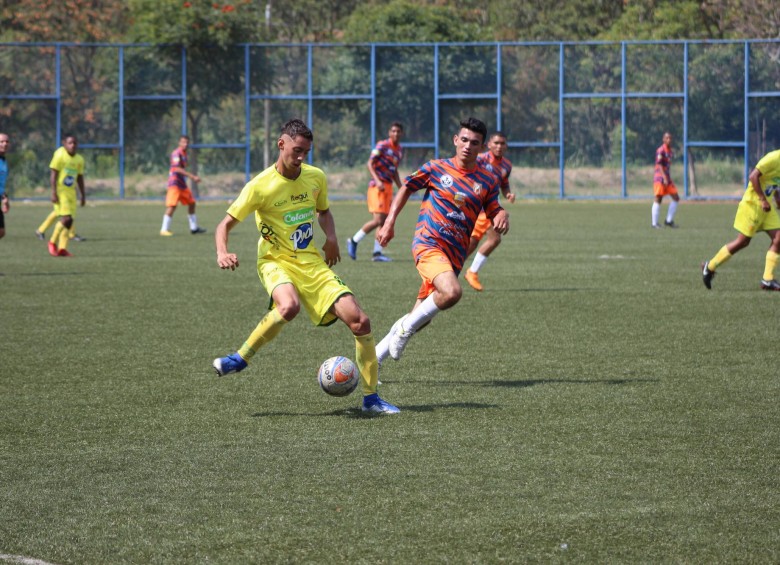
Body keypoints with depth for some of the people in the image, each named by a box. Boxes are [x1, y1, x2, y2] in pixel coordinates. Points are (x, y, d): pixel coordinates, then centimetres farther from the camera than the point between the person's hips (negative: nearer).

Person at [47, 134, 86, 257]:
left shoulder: (79, 159, 10)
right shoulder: (60, 155, -11)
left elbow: (80, 178, 19)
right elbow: (53, 174, -12)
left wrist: (83, 195, 18)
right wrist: (53, 193, -19)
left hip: (71, 192, 7)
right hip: (60, 192, -7)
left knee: (69, 221, 1)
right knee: (66, 218, -17)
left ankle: (62, 248, 4)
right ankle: (52, 242, 1)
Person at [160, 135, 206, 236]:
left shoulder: (184, 154, 14)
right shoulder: (176, 153, -14)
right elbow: (177, 169, -24)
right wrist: (192, 176, -28)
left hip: (183, 184, 10)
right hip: (175, 183, -10)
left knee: (191, 202, 13)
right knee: (172, 205, -15)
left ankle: (194, 228, 22)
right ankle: (164, 229, -13)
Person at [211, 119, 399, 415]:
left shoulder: (316, 177, 3)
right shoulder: (260, 186, -12)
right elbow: (225, 225, -6)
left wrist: (331, 238, 3)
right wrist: (222, 253, -27)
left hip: (312, 263, 5)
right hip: (276, 261, -5)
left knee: (360, 322, -9)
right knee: (289, 306, -40)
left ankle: (371, 398, 5)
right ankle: (240, 359, -17)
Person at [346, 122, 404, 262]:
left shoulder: (400, 150, 15)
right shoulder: (382, 146, -8)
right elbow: (370, 164, -12)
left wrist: (401, 188, 18)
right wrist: (377, 181, -23)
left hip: (388, 187, 8)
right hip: (377, 186, -8)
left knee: (384, 221, 4)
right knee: (378, 220, -13)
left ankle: (377, 252, 9)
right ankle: (354, 241, 3)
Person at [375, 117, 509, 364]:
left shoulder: (488, 181, 8)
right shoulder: (436, 168, 2)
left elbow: (494, 214, 17)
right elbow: (407, 188, 15)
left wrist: (502, 216, -8)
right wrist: (389, 222, 8)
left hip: (455, 255, 4)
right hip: (428, 243, -4)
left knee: (419, 316, 5)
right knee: (452, 292, -32)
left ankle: (374, 359, 20)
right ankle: (406, 328, -10)